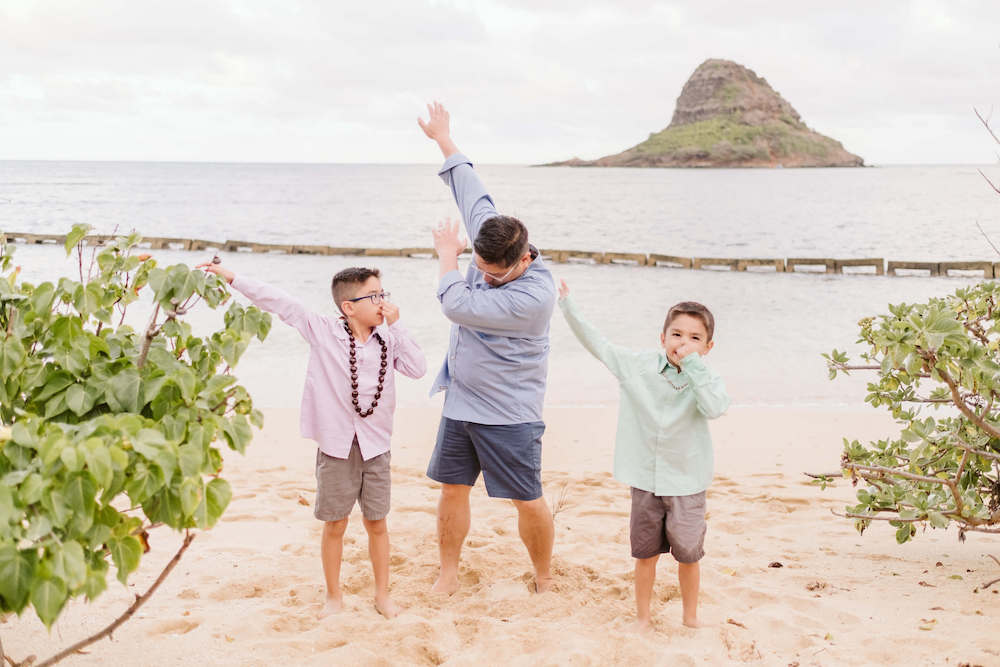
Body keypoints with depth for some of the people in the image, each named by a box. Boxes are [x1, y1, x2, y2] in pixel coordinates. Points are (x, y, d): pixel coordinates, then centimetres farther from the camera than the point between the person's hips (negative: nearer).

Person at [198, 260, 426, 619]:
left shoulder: (388, 340, 0)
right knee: (335, 524, 8)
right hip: (335, 446, -1)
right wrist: (232, 278, -12)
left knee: (376, 522, 10)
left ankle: (382, 594, 26)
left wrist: (395, 325, -12)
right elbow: (278, 302, -8)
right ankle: (334, 596, 25)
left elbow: (418, 369, -12)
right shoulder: (322, 331, -6)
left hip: (375, 446, 2)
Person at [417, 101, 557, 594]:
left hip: (509, 415, -7)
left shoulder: (534, 295, -26)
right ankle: (448, 574, 26)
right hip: (460, 402, 7)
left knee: (528, 501, 2)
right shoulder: (491, 248, -4)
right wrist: (444, 142, 20)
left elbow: (458, 305, -26)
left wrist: (447, 257, -8)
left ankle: (544, 580, 20)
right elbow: (474, 197, 10)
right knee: (453, 488, 12)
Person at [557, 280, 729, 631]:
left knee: (688, 555, 8)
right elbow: (597, 342, 4)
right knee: (645, 554, 12)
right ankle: (642, 618, 27)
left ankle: (690, 618, 29)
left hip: (687, 483, -1)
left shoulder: (706, 378, -8)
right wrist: (567, 305, 3)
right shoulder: (638, 365, -3)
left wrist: (692, 365, -29)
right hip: (645, 478, 1)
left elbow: (715, 407, -28)